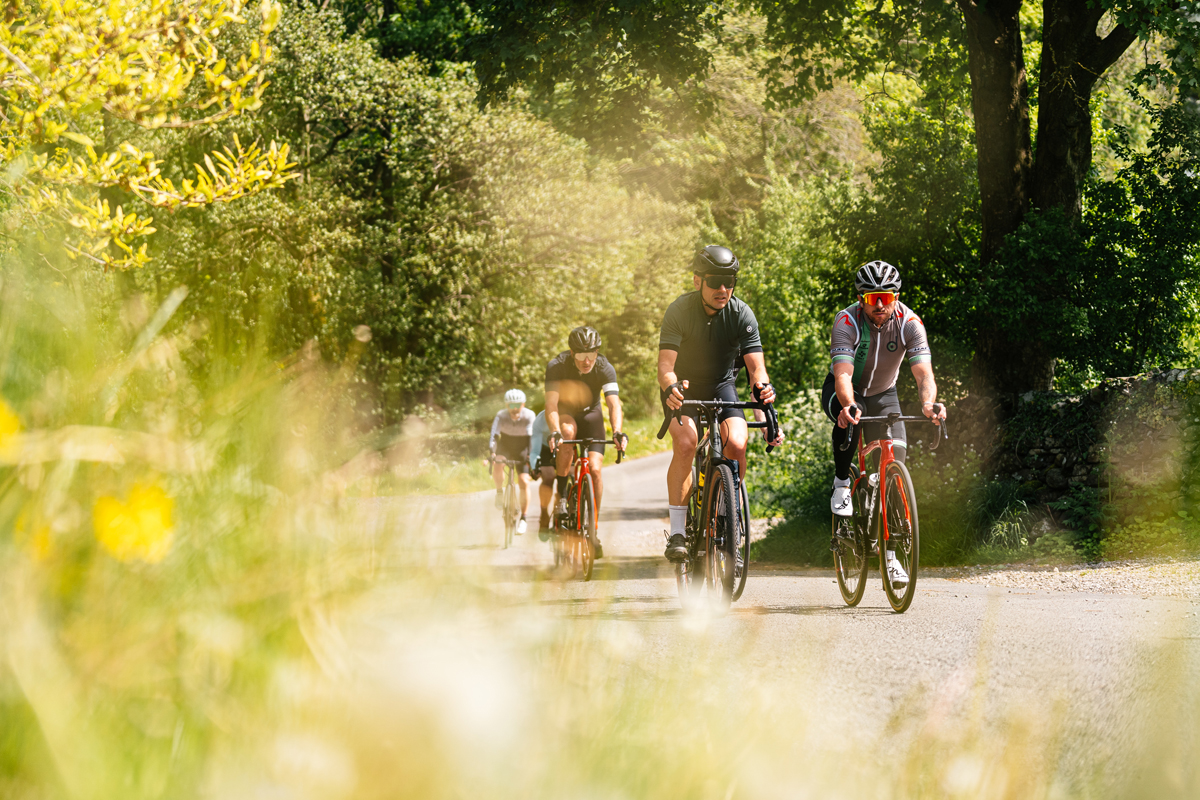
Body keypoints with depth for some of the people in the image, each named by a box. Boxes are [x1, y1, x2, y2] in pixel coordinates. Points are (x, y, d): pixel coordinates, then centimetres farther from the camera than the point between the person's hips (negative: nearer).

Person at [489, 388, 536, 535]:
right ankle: (499, 491, 2)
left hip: (521, 448, 0)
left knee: (524, 482, -14)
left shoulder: (529, 416, -24)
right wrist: (492, 452, -48)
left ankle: (523, 519, -3)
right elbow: (494, 435, -33)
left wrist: (531, 455, -46)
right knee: (497, 468, -30)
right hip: (505, 445, 0)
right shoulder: (501, 416, -24)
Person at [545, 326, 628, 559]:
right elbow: (551, 404, -36)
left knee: (595, 469, -16)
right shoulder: (557, 366, -27)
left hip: (590, 413, 1)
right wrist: (554, 432, -54)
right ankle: (562, 496, -25)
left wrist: (617, 432, -53)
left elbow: (614, 404, -35)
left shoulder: (605, 369, -24)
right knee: (568, 431, -37)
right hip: (565, 412, -1)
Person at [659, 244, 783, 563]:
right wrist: (671, 387, -54)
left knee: (736, 444, -24)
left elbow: (756, 365, -24)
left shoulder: (742, 314, -18)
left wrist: (763, 388, -47)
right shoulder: (679, 312, -22)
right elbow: (666, 365, -31)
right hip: (683, 388, -2)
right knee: (685, 442, -28)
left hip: (721, 385, 2)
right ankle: (677, 532, -23)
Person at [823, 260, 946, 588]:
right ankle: (841, 484, -13)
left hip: (883, 393, 2)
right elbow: (843, 374, -39)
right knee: (850, 417, -38)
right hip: (844, 391, -2)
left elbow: (924, 373, -33)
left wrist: (929, 403, -55)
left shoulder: (909, 323, -23)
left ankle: (890, 555, -2)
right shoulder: (847, 322, -28)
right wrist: (848, 405, -60)